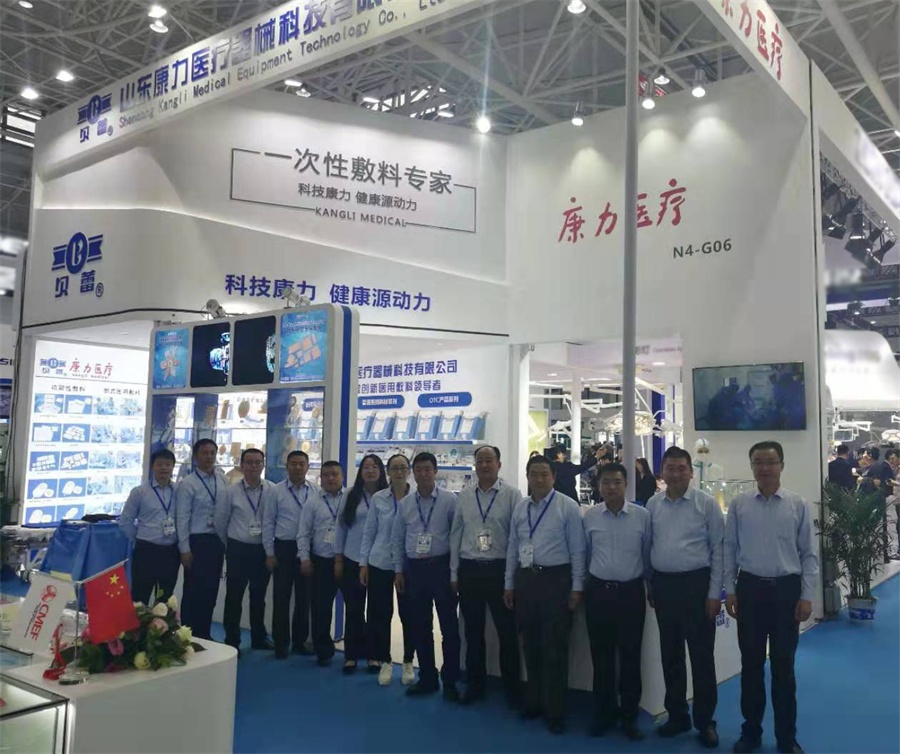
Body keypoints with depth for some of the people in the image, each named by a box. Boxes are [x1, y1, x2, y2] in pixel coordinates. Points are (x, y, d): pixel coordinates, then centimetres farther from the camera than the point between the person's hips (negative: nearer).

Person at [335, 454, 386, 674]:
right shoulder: (351, 495, 2)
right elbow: (341, 526, 5)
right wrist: (338, 558, 2)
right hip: (352, 560, 1)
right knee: (353, 610, 8)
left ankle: (373, 655, 21)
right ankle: (351, 655, 19)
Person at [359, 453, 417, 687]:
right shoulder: (378, 499, 0)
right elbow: (369, 533, 4)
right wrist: (363, 563, 2)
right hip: (380, 564, 1)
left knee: (408, 615, 6)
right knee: (380, 615, 7)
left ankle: (408, 663, 24)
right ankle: (385, 662, 23)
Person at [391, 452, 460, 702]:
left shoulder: (449, 500, -7)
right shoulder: (405, 503, 6)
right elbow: (397, 539, 11)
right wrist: (398, 570, 8)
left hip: (441, 566, -4)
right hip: (414, 568, 4)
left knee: (449, 625, 2)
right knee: (420, 627, 11)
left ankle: (450, 681, 15)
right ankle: (427, 678, 25)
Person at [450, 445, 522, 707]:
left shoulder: (512, 495, -5)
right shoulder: (465, 495, 6)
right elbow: (456, 534, 9)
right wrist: (454, 573, 8)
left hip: (499, 568, -3)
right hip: (469, 569, 3)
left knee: (507, 630, 5)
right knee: (473, 631, 13)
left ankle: (512, 686, 21)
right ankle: (475, 683, 28)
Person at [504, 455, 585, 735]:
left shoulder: (567, 506, -8)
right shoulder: (520, 508, 7)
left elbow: (577, 549, -7)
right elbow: (512, 548, 12)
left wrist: (577, 587, -8)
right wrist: (509, 584, 11)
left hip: (555, 579, -5)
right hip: (525, 579, 5)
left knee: (555, 648, 1)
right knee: (531, 645, 15)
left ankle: (555, 711, 16)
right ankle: (533, 702, 30)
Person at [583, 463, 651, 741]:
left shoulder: (642, 516, -4)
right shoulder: (590, 516, 0)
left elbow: (648, 553, 5)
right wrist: (585, 583, 13)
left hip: (631, 592, -1)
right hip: (598, 591, 1)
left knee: (630, 656, 8)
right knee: (601, 656, 10)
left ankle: (629, 716, 23)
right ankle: (603, 713, 25)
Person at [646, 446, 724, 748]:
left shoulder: (706, 503, -6)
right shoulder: (653, 504, 4)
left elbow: (719, 550, -5)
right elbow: (648, 546, 10)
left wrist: (714, 593, -8)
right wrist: (649, 586, 9)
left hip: (696, 584, -4)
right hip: (663, 585, 4)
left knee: (701, 655, 4)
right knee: (670, 655, 13)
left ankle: (705, 721, 20)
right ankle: (677, 716, 28)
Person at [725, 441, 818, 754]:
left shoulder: (797, 505, -1)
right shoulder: (739, 505, 1)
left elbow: (809, 554, 1)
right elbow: (730, 549, 5)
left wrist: (806, 596, -4)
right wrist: (729, 590, 2)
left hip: (786, 589, -1)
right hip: (750, 588, 1)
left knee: (783, 667, 9)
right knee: (751, 664, 10)